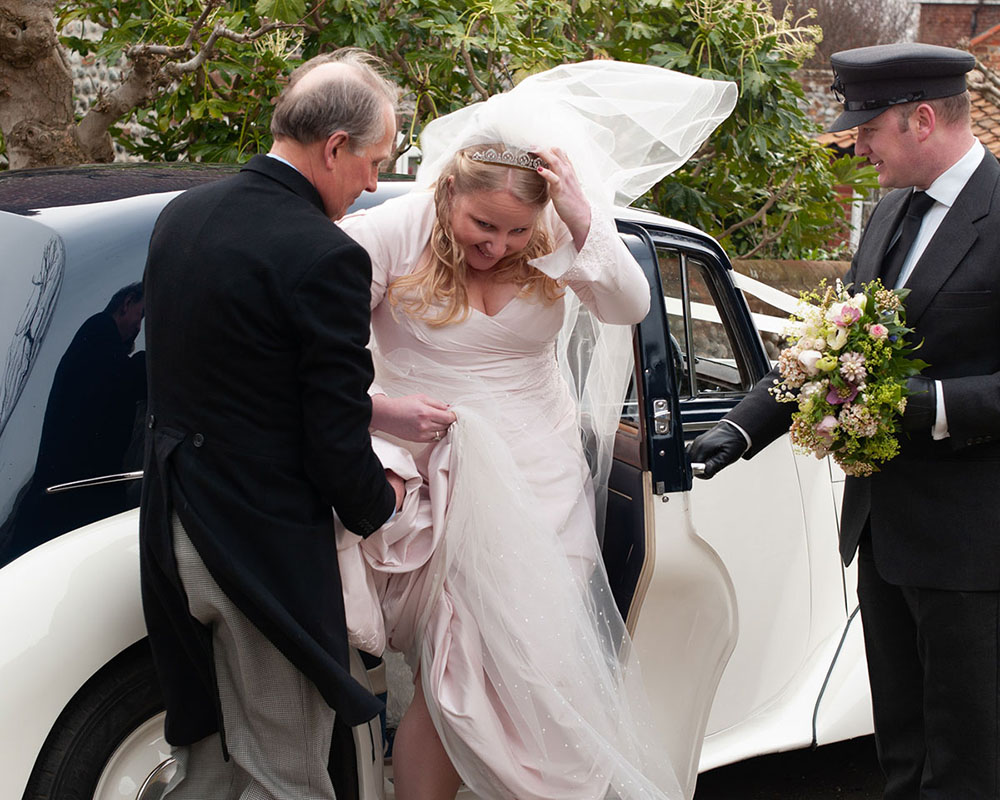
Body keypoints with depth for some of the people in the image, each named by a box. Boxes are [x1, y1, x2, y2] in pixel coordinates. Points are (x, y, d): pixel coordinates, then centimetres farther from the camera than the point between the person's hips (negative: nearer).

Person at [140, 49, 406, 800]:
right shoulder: (325, 256, -20)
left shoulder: (180, 216, 5)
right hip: (265, 541, -8)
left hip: (175, 531, 8)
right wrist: (378, 503, 4)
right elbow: (336, 436, -18)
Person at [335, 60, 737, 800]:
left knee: (548, 667, 7)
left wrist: (584, 222, -23)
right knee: (457, 678, -5)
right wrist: (375, 411, -22)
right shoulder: (390, 233, -11)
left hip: (545, 486, 3)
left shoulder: (553, 238, -2)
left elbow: (629, 308, -12)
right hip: (445, 486, -3)